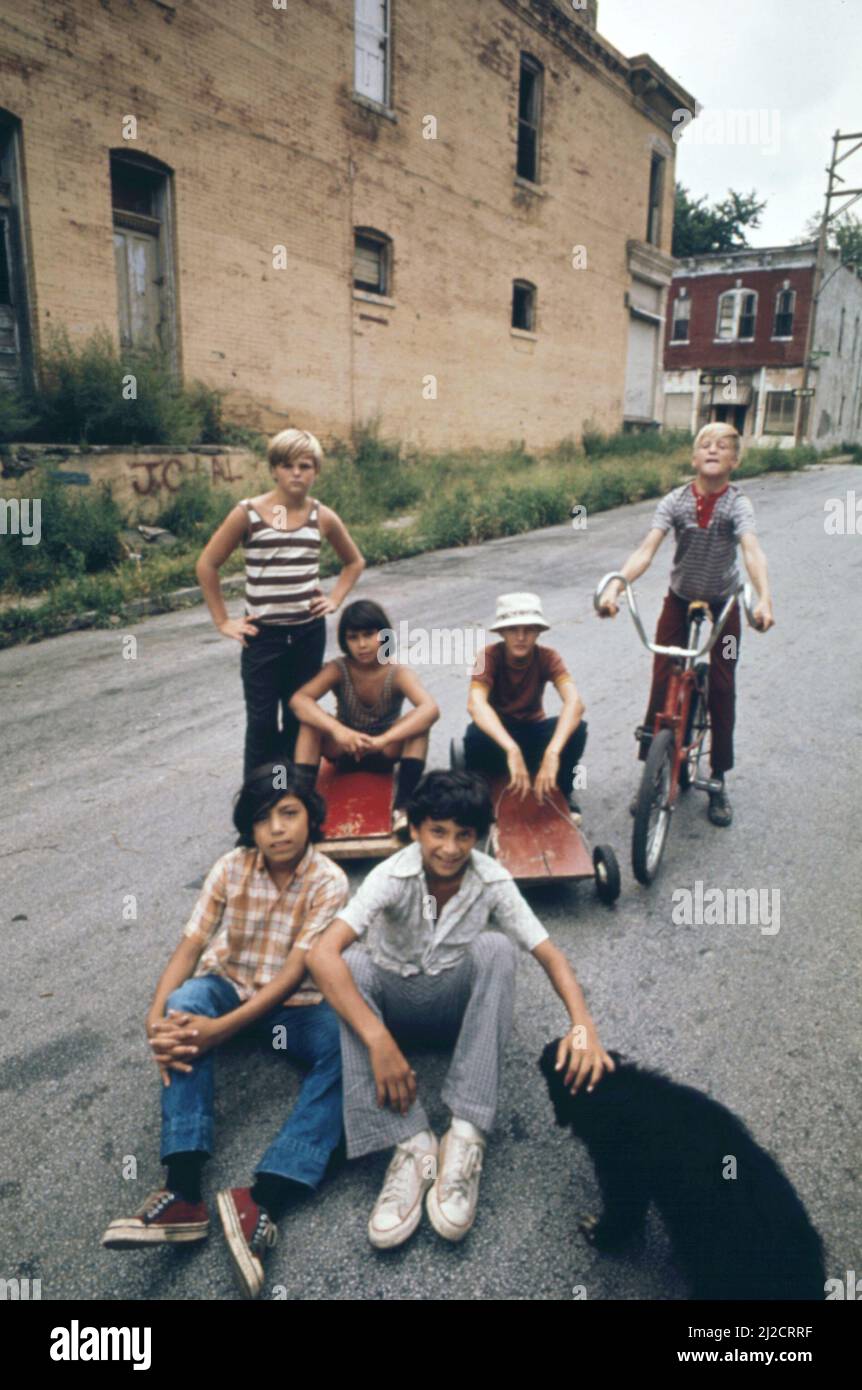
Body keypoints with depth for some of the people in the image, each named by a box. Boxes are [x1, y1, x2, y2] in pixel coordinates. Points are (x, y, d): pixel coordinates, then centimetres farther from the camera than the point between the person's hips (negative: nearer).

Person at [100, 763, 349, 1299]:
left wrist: (222, 1029, -36)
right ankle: (184, 1193, -35)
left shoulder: (329, 882, -18)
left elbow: (295, 972, -24)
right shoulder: (232, 868, -10)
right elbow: (190, 946, -13)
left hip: (294, 1005, -2)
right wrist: (156, 1016, -31)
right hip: (229, 988, 2)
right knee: (185, 1005, -31)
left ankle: (263, 1200, -39)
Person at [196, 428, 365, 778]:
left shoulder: (323, 517, 1)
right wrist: (222, 621, -4)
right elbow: (206, 566, -2)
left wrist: (335, 599, 5)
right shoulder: (248, 513, -8)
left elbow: (354, 562, 18)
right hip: (263, 634, -2)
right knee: (262, 720, 2)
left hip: (309, 632, 3)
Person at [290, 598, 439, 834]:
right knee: (310, 720, -27)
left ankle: (403, 805, -36)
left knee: (418, 722, -31)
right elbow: (298, 700, -33)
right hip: (346, 749, 1)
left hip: (386, 751, -1)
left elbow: (430, 709, -40)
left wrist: (383, 740, -52)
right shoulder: (338, 669, -17)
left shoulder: (398, 673, -21)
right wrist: (337, 730, -50)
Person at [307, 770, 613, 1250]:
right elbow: (322, 953, -36)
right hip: (394, 998, -1)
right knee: (355, 963, -34)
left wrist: (582, 1024, -38)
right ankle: (411, 1145, -37)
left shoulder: (493, 881, -17)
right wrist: (378, 1040, -45)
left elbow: (550, 954, -18)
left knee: (495, 948, -30)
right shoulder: (394, 876, -24)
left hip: (455, 1002, 1)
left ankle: (467, 1136, -33)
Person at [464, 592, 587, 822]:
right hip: (497, 732, -2)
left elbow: (574, 702, -35)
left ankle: (563, 791, -2)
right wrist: (511, 750, -57)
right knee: (476, 734, -38)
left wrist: (552, 752, -53)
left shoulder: (547, 657, -18)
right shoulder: (489, 656, -22)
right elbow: (475, 704, -41)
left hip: (532, 732, 2)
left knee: (577, 728, -29)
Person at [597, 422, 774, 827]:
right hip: (679, 599, 1)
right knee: (662, 682, -2)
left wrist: (764, 598, -51)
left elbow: (752, 550, -34)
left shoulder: (738, 504, -17)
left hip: (723, 603, -1)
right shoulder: (675, 501, -13)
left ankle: (718, 781, 16)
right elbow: (646, 549, -26)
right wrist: (615, 585, -43)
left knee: (721, 688, 1)